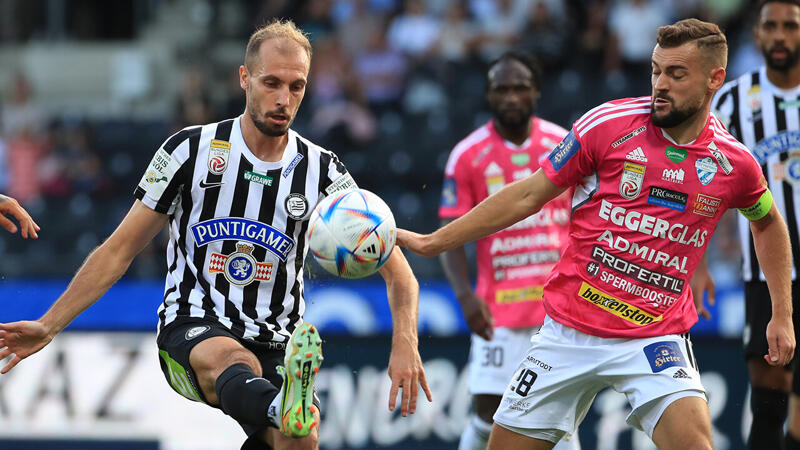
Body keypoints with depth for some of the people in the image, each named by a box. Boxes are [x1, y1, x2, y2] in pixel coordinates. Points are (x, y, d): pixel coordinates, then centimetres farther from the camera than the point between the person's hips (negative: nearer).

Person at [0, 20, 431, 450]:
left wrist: (405, 343, -21)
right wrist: (48, 326, -2)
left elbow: (395, 267, -2)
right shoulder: (191, 151, 0)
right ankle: (285, 407, -73)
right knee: (232, 360, -39)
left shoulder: (322, 171, 2)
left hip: (274, 350, 2)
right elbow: (119, 250, 6)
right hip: (190, 333, -2)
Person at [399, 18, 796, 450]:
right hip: (569, 330, 0)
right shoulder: (608, 124, -7)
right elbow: (528, 195, 2)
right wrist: (432, 241, 2)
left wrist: (782, 313, 16)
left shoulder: (733, 161, -2)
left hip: (656, 339, 0)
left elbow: (767, 221, 21)